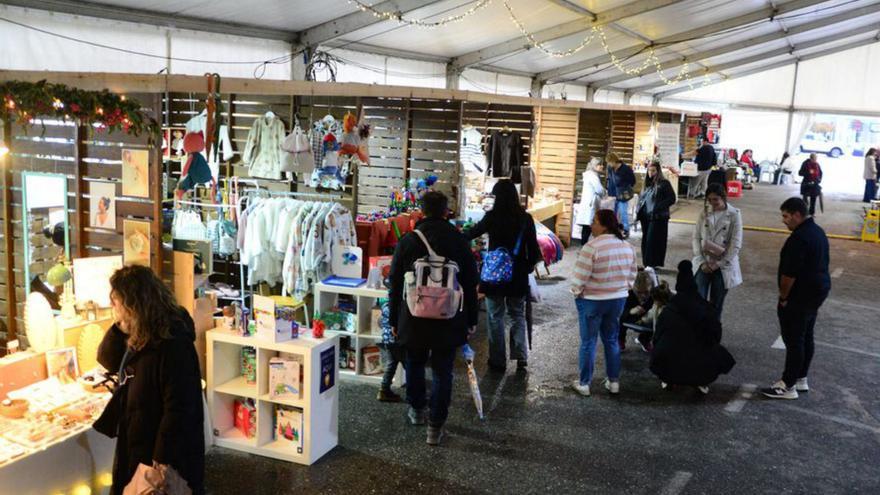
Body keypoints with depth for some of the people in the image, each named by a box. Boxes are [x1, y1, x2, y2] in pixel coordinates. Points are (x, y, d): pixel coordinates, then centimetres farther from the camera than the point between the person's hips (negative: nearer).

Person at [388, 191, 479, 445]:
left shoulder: (407, 241, -5)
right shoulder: (460, 242, -4)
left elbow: (395, 284, 0)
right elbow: (470, 284, 1)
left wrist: (394, 320, 9)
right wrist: (470, 320, 10)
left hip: (414, 319, 1)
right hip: (450, 320, -1)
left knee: (414, 363, 22)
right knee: (442, 372, 6)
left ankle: (417, 409, 39)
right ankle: (435, 427, 9)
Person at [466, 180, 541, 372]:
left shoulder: (493, 217, -12)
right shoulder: (526, 218, -3)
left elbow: (472, 233, 1)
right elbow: (533, 248, 1)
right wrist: (528, 267, 15)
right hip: (518, 276, 3)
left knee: (496, 318, 7)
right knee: (518, 316, 15)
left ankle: (498, 361, 12)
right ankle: (521, 358, 13)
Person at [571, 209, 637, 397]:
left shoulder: (592, 247, -21)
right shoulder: (627, 246, 0)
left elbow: (580, 278, -19)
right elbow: (631, 276, 8)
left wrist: (576, 292, -1)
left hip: (592, 301, -5)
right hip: (618, 300, 6)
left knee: (588, 342, 6)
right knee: (611, 340, 18)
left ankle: (584, 384, 15)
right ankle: (614, 381, 25)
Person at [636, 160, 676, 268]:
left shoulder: (664, 184, -7)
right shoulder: (647, 184, 14)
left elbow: (672, 199, -12)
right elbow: (641, 198, 22)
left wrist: (657, 207, -18)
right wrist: (638, 211, 7)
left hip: (658, 218, -7)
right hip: (646, 217, 7)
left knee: (653, 241, -8)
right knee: (645, 241, 11)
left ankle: (653, 264, -3)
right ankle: (646, 264, 20)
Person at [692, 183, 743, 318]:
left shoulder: (734, 215, -7)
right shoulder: (704, 212, 3)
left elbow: (736, 245, -9)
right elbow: (696, 237, 3)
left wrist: (718, 264, -11)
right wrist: (701, 261, -8)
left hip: (723, 266, -2)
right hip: (704, 263, 2)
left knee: (716, 303, 7)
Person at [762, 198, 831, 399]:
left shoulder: (799, 238, -24)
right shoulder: (817, 231, 10)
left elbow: (789, 273, -24)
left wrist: (783, 298, -11)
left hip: (800, 297, -10)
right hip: (816, 292, 10)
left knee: (794, 340, -3)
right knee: (806, 337, 17)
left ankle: (788, 386, 3)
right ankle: (801, 379, 27)